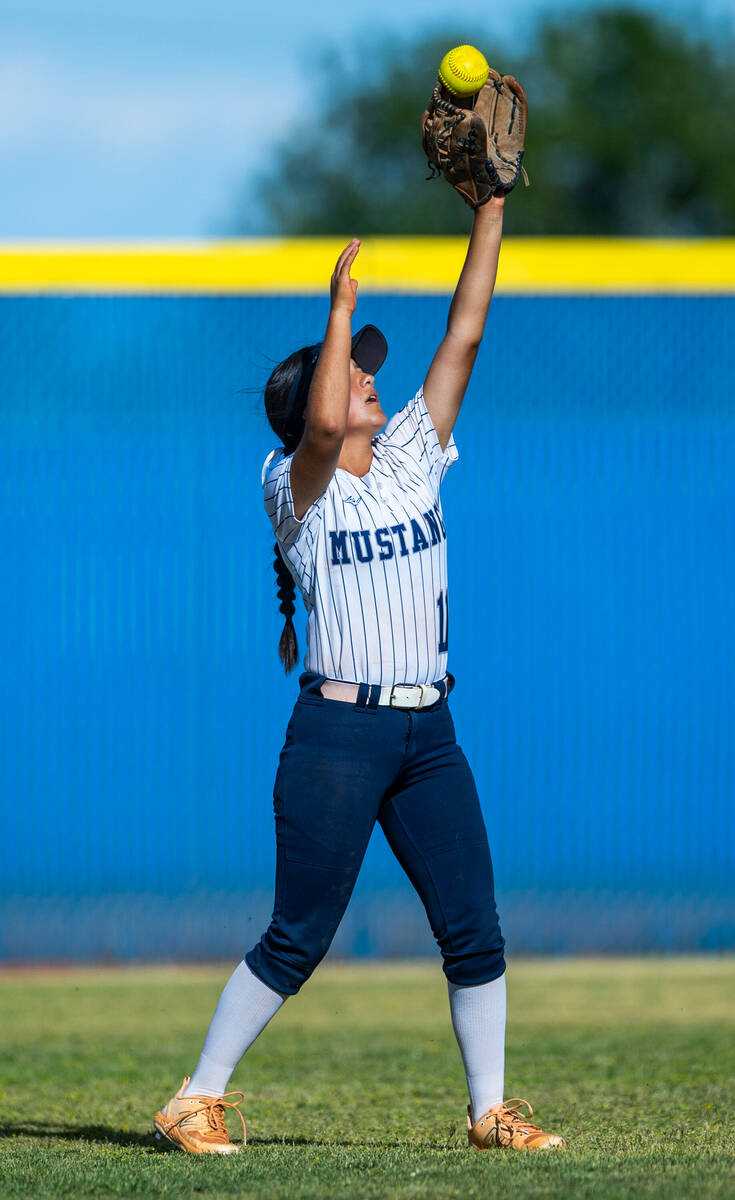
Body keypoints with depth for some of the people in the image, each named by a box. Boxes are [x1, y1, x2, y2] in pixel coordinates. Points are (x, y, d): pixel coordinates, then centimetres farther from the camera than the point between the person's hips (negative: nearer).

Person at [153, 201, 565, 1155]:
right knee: (298, 940, -3)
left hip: (428, 735, 5)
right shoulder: (298, 487, -4)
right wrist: (343, 303, -22)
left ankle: (491, 1111, 12)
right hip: (338, 734, -5)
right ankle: (199, 1099, 7)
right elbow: (322, 427, -27)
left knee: (475, 931, 3)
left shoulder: (414, 458, 11)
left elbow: (466, 331, 7)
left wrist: (490, 210, 3)